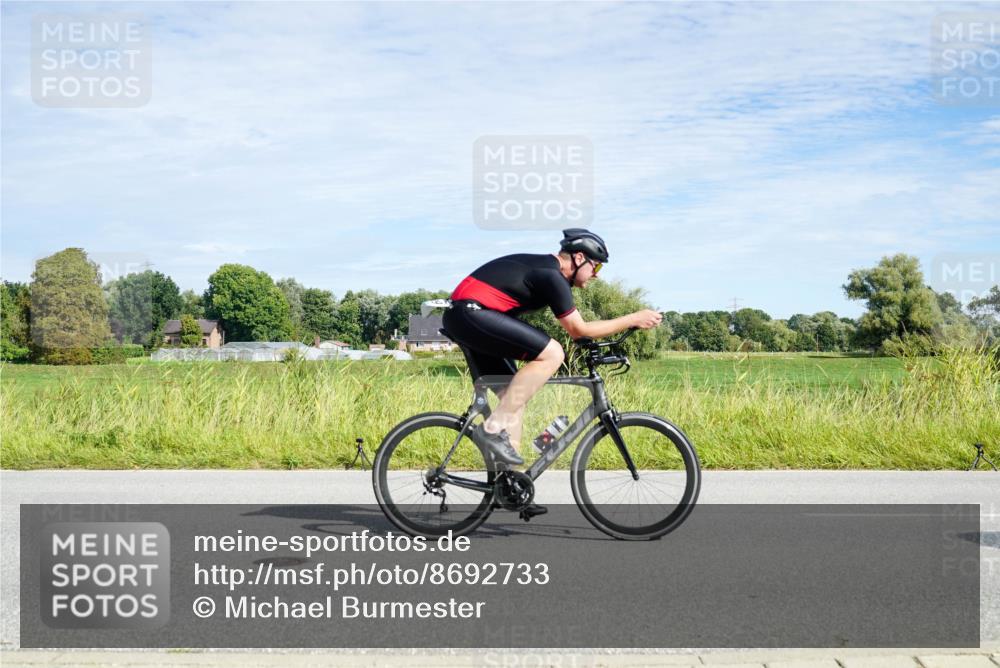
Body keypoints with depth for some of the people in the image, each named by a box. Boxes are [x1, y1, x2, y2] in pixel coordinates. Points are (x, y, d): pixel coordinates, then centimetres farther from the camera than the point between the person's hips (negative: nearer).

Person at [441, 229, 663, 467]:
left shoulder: (542, 267, 19)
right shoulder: (552, 276, -11)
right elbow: (579, 329, -5)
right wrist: (634, 319, 0)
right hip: (471, 313, -10)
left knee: (513, 395, 12)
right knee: (552, 353, -18)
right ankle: (495, 427, -17)